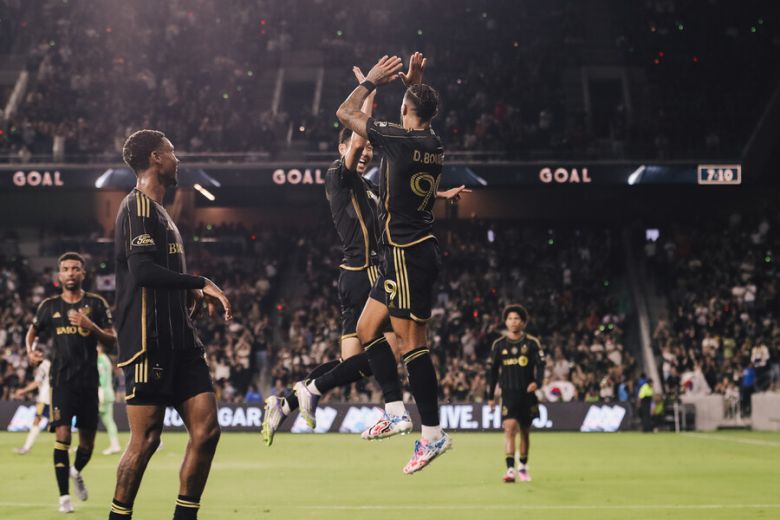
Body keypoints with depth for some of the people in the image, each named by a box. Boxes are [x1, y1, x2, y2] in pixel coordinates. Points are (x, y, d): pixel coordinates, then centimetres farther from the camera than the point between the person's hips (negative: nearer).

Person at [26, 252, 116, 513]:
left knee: (87, 440, 9)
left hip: (89, 380, 1)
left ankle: (77, 472, 42)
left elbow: (112, 340, -2)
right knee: (62, 435, -14)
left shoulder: (96, 303, 2)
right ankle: (64, 495, -8)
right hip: (62, 380, -1)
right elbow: (33, 331, 23)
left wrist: (90, 326, -19)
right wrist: (31, 349, 2)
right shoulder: (49, 306, 6)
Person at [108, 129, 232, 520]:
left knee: (206, 431, 1)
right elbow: (142, 269, -21)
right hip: (149, 341, -9)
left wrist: (195, 296, 15)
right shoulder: (138, 206, -8)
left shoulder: (158, 210, 22)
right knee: (145, 439, -6)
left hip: (179, 341, 9)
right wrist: (199, 283, -15)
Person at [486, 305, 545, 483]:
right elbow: (492, 370, 10)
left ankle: (523, 467, 28)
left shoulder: (532, 343, 1)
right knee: (510, 428, -17)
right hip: (508, 394, -1)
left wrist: (537, 382, -25)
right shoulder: (499, 344, 5)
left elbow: (540, 365, -5)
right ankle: (510, 469, -23)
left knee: (525, 431, 10)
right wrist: (490, 396, 8)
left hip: (527, 394, 1)